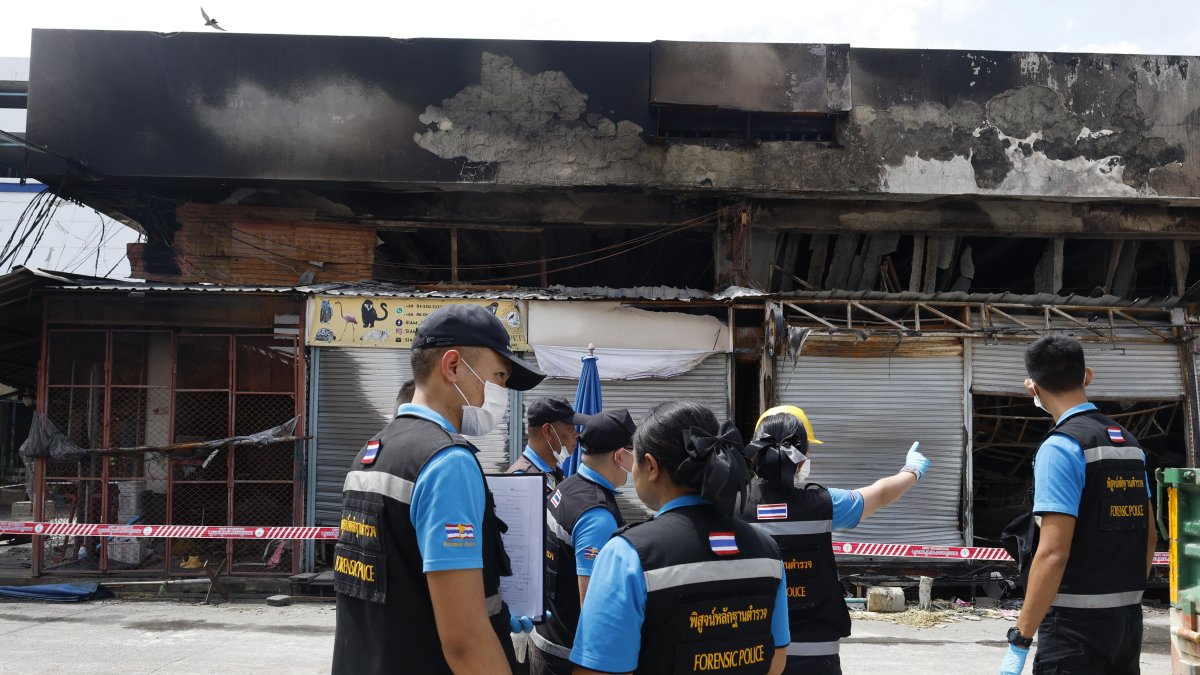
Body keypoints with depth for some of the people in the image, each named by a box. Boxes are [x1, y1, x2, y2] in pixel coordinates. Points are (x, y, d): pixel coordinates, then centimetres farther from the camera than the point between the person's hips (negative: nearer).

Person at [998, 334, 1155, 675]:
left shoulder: (1060, 447, -16)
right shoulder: (1130, 442, 8)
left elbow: (1053, 553, -21)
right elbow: (1149, 536, 14)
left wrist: (1020, 643, -18)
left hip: (1076, 622, -8)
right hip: (1128, 618, 8)